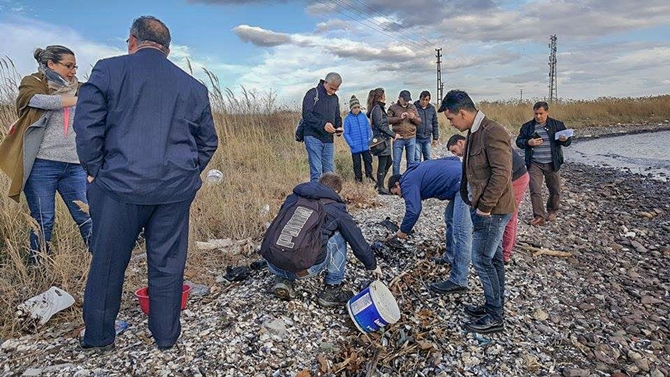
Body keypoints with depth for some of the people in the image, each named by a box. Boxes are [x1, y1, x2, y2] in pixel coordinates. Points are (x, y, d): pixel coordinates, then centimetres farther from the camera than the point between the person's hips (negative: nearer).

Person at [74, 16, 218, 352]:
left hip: (120, 184, -2)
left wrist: (95, 170, 6)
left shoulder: (108, 70, 2)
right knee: (167, 264, 12)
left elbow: (86, 125, -4)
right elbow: (208, 141, 14)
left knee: (107, 263, 13)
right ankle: (166, 335, 25)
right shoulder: (193, 86, 10)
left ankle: (98, 337, 30)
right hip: (176, 189, 2)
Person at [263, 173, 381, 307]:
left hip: (273, 265, 5)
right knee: (338, 237, 19)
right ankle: (331, 290, 18)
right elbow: (359, 242, 17)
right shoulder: (336, 209, 10)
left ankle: (283, 279, 17)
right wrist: (372, 266, 35)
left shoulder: (293, 198, 21)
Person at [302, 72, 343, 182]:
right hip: (313, 137, -6)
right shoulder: (313, 93, -5)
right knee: (316, 171, -9)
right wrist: (323, 125, -26)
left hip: (328, 140, 6)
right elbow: (306, 114, -14)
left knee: (329, 172, 7)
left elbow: (337, 117, 23)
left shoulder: (335, 98, 17)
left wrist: (339, 127, 0)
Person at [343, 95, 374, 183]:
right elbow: (346, 133, -7)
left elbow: (368, 129, 8)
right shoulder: (348, 119, -7)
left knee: (368, 160, 12)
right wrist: (351, 144, -14)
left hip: (365, 146, 3)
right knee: (357, 163, 9)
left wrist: (370, 139, -1)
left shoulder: (363, 116, 2)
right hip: (355, 147, -3)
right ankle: (358, 178, 22)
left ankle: (369, 175, 28)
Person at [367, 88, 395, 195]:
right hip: (381, 139, -10)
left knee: (389, 161, 17)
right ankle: (380, 188, 7)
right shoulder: (377, 108, -14)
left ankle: (379, 183, 25)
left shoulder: (379, 108, 16)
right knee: (382, 164, -2)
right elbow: (380, 125, -20)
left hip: (384, 139, 10)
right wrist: (393, 134, -16)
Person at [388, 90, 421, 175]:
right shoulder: (393, 107, 3)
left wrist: (414, 118, -10)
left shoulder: (412, 107, 12)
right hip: (398, 138, -2)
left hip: (411, 138, 3)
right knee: (396, 161, 2)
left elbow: (419, 121, 11)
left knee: (411, 161, 9)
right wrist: (399, 118, -17)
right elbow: (388, 120, -7)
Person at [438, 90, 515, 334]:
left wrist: (484, 207, -19)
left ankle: (494, 318, 12)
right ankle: (494, 306, 31)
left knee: (482, 260, -2)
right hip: (484, 209, 10)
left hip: (492, 211, -10)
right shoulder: (475, 133, 11)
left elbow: (501, 174, -25)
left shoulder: (493, 133, -20)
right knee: (493, 259, 17)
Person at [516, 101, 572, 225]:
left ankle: (552, 211, 36)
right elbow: (519, 141, 6)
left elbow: (568, 141, 6)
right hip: (534, 164, 0)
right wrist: (528, 142, -14)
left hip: (552, 164, 1)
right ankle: (539, 216, 0)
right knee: (535, 191, -7)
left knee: (555, 191, 12)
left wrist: (564, 140, -19)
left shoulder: (557, 125, 2)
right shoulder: (527, 126, 3)